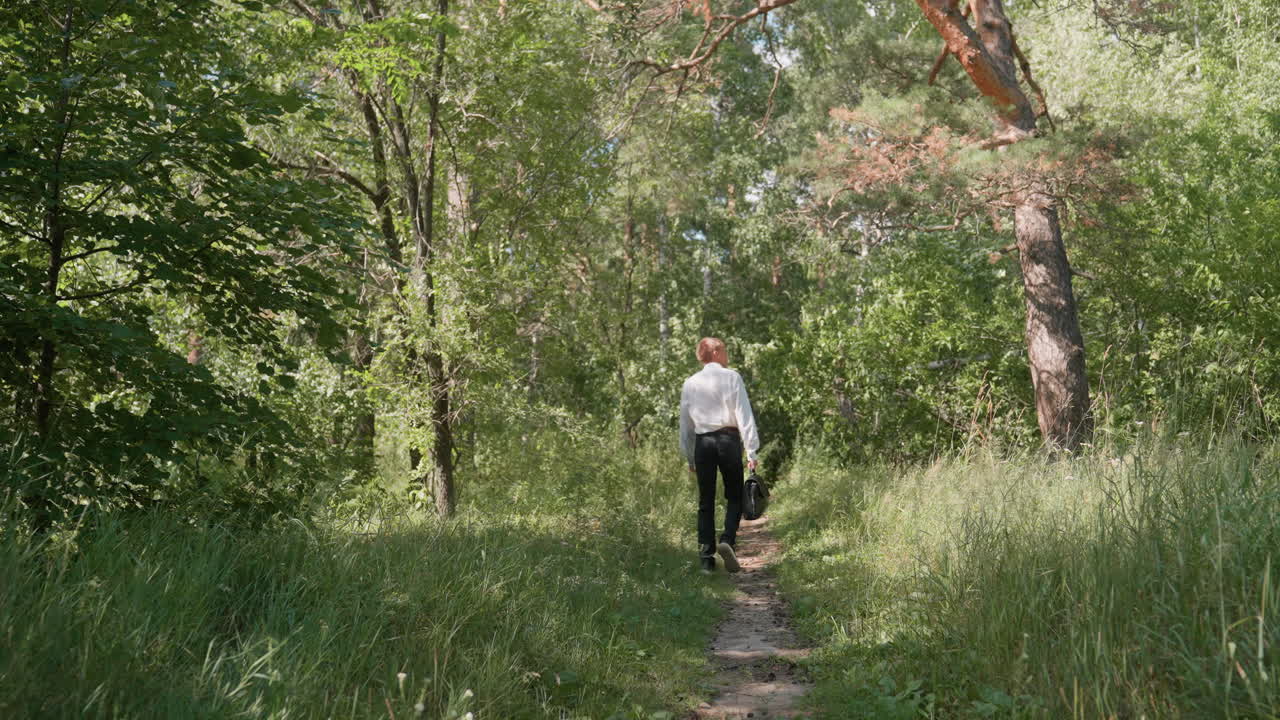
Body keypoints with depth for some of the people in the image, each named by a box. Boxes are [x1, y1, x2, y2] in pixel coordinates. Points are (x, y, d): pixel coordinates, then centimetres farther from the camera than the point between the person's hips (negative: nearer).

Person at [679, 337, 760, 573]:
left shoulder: (690, 383, 12)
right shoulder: (731, 377, -1)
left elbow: (685, 423, 15)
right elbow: (743, 414, -7)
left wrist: (689, 456, 21)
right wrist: (751, 450, -7)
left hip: (702, 442, 3)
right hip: (728, 439, -3)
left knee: (705, 501, 8)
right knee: (734, 496, 8)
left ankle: (706, 557, 5)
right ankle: (727, 540, -15)